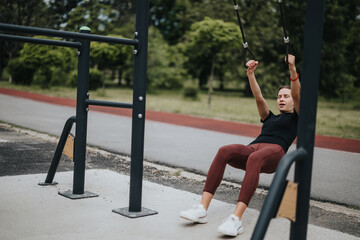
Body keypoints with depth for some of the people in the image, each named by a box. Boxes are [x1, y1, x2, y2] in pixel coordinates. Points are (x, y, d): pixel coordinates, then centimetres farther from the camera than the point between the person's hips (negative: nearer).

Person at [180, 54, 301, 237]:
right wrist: (250, 73, 13)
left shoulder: (295, 117, 23)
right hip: (253, 147, 4)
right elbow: (258, 98, 24)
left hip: (274, 152, -4)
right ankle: (202, 209, -39)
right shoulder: (269, 117, 36)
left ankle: (236, 219, -52)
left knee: (254, 158, -42)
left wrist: (292, 69, -6)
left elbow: (297, 95, 7)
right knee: (224, 151, -30)